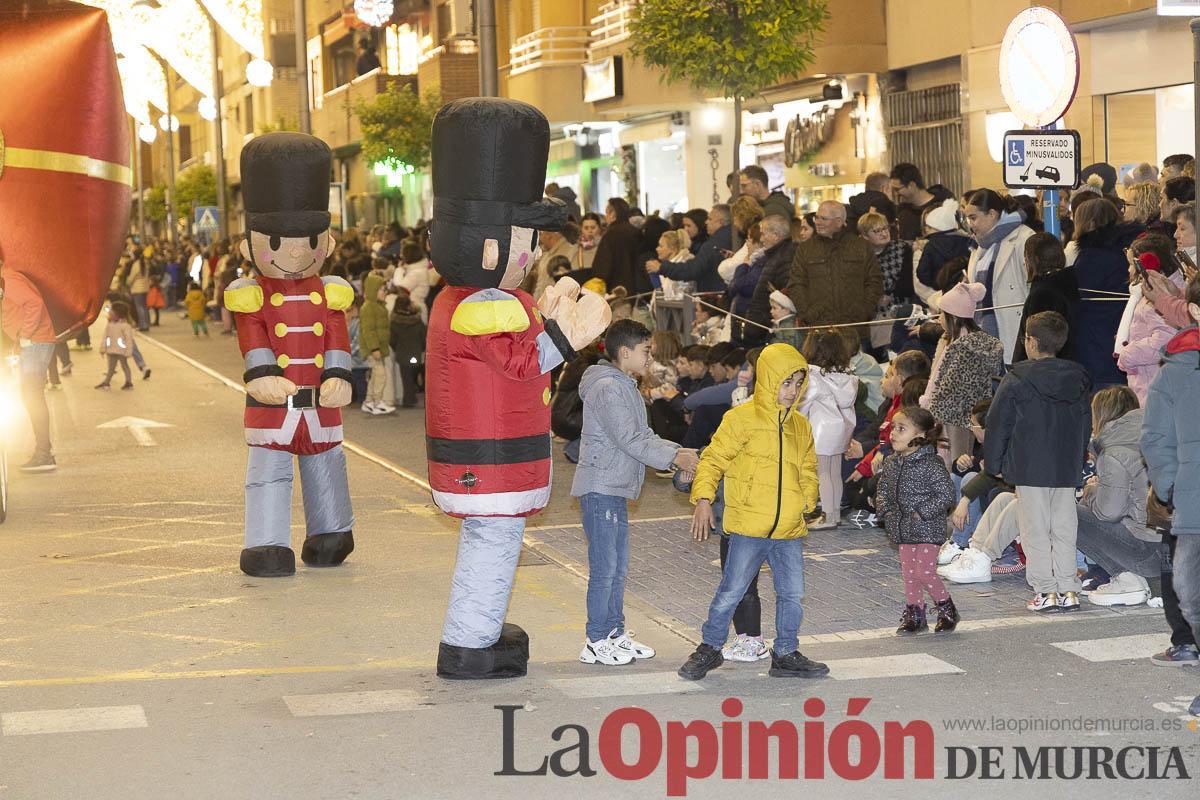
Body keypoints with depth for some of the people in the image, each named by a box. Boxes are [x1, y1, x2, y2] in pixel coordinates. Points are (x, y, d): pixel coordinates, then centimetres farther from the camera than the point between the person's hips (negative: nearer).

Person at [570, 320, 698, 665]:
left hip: (616, 490, 10)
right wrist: (673, 458, -16)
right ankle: (596, 643, 0)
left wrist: (676, 450, 2)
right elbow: (629, 440, -21)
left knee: (618, 566, 15)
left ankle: (616, 633, 23)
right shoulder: (607, 388, -17)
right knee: (604, 568, -6)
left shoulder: (626, 387, 17)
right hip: (600, 489, -10)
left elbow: (643, 434, 17)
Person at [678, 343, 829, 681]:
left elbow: (808, 469, 24)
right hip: (748, 528, -5)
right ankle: (710, 648, 17)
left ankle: (786, 655, 22)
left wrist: (806, 498, 6)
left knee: (792, 595, 9)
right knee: (731, 592, 1)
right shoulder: (741, 418, -6)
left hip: (790, 530, 5)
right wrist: (703, 498, -16)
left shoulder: (800, 425, 13)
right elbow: (714, 459, -6)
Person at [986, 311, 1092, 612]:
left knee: (1036, 531, 0)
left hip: (1029, 470, -5)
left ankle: (1046, 591, -1)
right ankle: (1068, 590, 9)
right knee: (1065, 531, 10)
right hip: (1068, 470, 5)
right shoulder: (1078, 380, 7)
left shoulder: (1016, 381, -9)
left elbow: (998, 425, -5)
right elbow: (1086, 426, 16)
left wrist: (995, 463, 5)